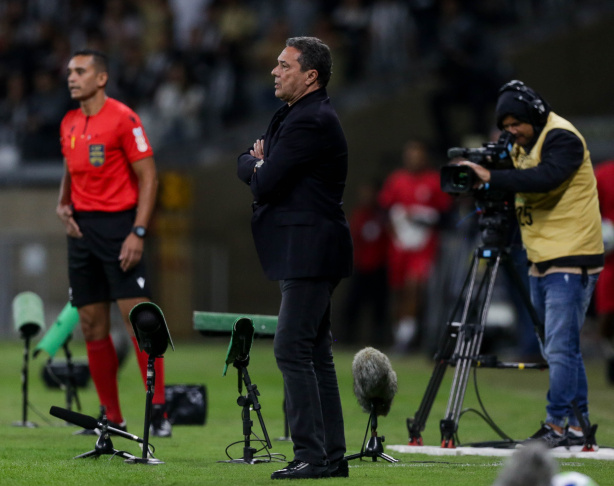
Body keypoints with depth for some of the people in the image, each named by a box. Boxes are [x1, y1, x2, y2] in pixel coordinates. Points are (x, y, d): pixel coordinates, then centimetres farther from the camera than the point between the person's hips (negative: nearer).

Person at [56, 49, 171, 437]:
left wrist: (138, 233, -17)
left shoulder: (123, 118, -8)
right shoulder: (69, 124, 12)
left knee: (138, 317, -13)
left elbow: (148, 177, -10)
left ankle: (159, 411, -11)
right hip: (82, 227, 7)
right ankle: (112, 418, 12)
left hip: (117, 224, -7)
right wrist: (63, 203, 5)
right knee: (93, 327, 6)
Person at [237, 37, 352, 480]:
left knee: (292, 349, -13)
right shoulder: (295, 115, 17)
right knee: (314, 353, 11)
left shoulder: (311, 121, -16)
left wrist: (257, 166, 2)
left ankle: (312, 455, -13)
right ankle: (331, 455, 14)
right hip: (304, 254, 11)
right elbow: (245, 165, 21)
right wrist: (258, 164, -1)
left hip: (309, 254, -11)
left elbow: (265, 182, -19)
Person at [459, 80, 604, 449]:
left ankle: (558, 425, -10)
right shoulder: (525, 145, 15)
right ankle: (576, 426, 15)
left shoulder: (562, 137, -13)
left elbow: (546, 178, -30)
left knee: (560, 347, -11)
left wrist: (492, 178, -30)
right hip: (543, 261, 10)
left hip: (571, 259, -10)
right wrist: (492, 195, -3)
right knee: (561, 349, 11)